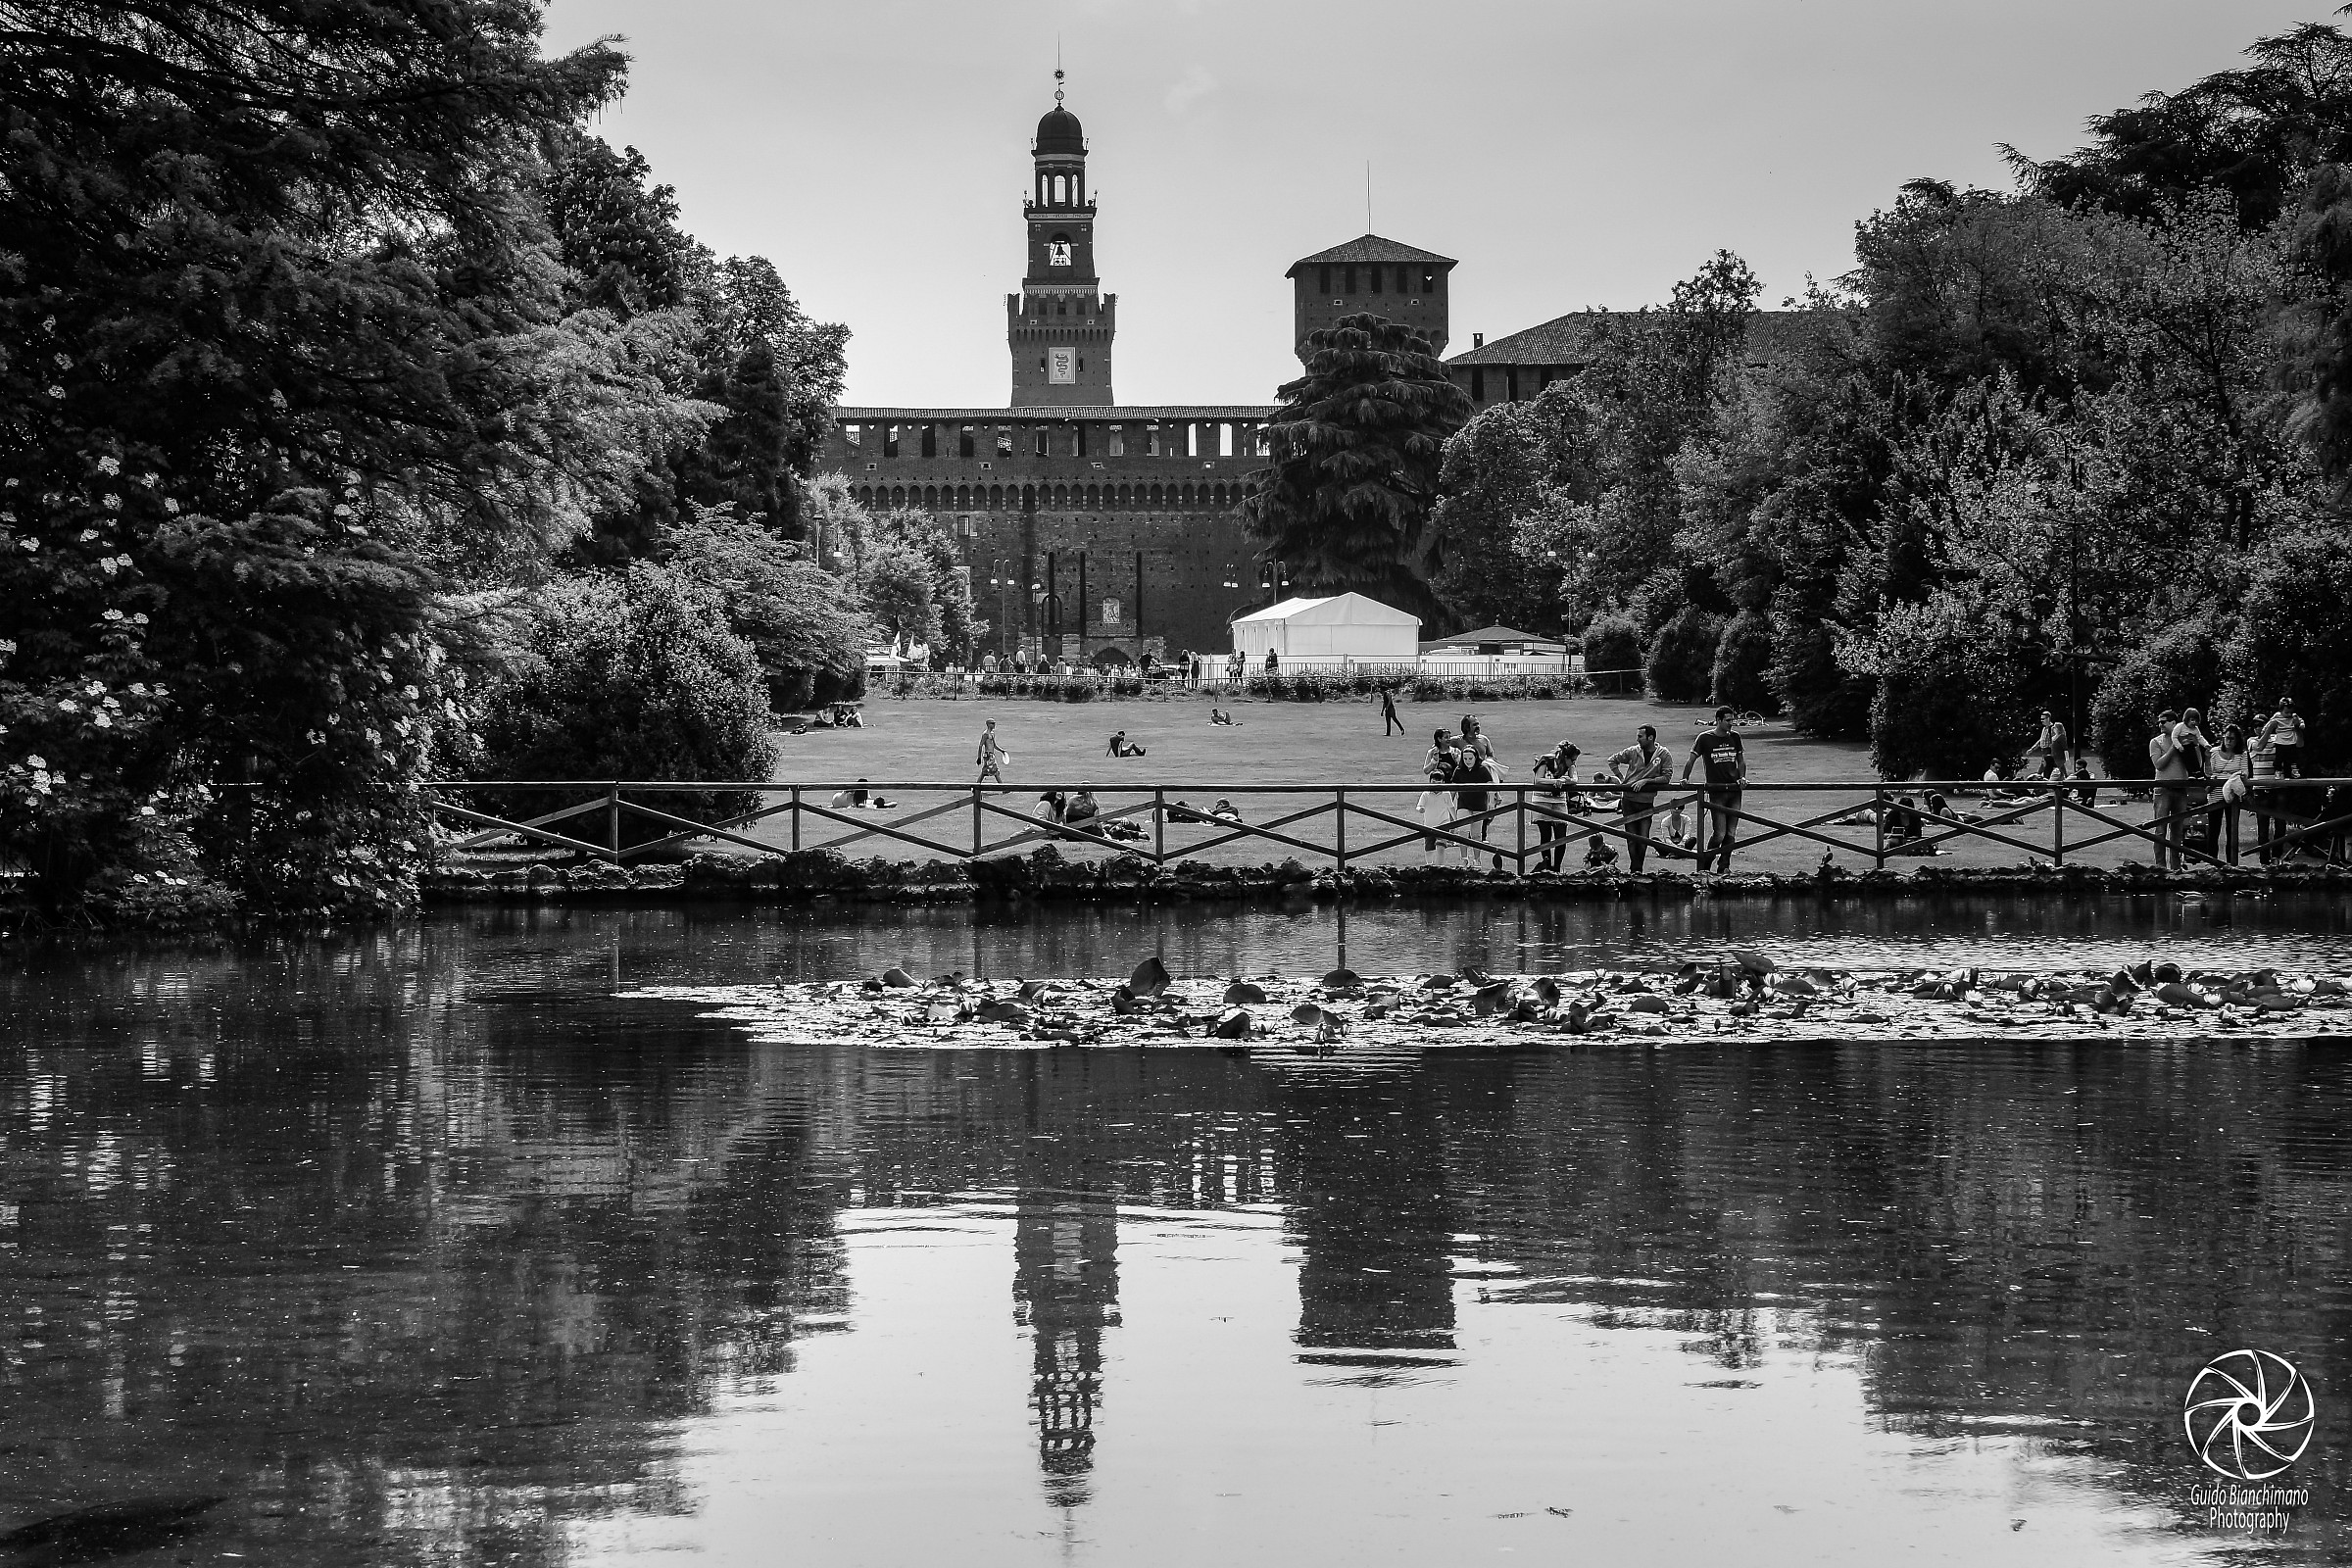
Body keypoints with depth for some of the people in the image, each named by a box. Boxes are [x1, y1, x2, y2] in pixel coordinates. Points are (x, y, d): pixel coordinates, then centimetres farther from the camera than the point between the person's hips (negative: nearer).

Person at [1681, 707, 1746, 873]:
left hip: (1734, 790, 4)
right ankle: (1704, 865, 6)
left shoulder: (1734, 737, 10)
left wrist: (1742, 778, -1)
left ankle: (1724, 866, 10)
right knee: (1719, 834, -10)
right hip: (1716, 791, -4)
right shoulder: (1705, 739, -2)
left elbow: (1741, 761, 16)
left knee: (1731, 833, 1)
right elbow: (1691, 760, 3)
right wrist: (1685, 779, -8)